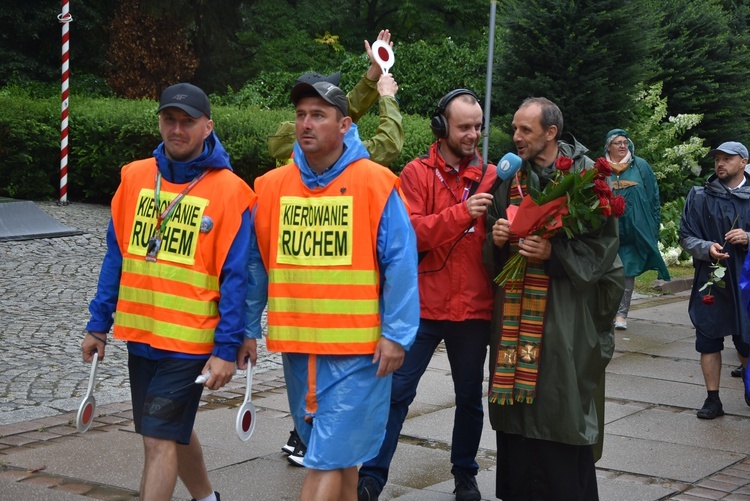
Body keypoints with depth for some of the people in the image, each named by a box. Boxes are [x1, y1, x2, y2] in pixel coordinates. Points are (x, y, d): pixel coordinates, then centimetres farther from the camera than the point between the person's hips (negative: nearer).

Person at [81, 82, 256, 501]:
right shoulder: (135, 177, 4)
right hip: (140, 335, 6)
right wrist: (99, 323, 8)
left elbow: (235, 277, -11)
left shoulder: (229, 190, -10)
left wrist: (227, 349, -15)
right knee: (174, 432, 21)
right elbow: (116, 256, 9)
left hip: (190, 341, -6)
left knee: (160, 439, -6)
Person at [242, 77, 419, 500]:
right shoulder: (272, 186, 4)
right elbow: (258, 265, 11)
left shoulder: (375, 183, -8)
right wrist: (248, 330, 13)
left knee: (329, 455, -5)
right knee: (337, 451, 18)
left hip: (357, 346, -4)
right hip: (296, 345, 5)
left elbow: (400, 263, -9)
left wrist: (396, 333, -12)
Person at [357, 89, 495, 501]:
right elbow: (410, 231, -14)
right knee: (397, 390, -1)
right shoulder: (417, 173, -3)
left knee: (469, 395, 14)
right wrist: (462, 213, -24)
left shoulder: (491, 177, 6)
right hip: (423, 305, -3)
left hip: (474, 308, 3)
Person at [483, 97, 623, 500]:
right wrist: (497, 238, -2)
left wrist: (554, 252, -18)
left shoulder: (586, 176, -4)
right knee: (517, 414, 6)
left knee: (562, 416, -4)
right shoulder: (510, 178, 13)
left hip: (567, 320, -5)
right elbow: (492, 254, 20)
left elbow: (603, 245, -7)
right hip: (516, 314, 5)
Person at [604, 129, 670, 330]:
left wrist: (653, 227, 1)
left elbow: (653, 197, 6)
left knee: (628, 272, -1)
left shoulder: (641, 167, 5)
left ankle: (621, 314, 3)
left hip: (635, 229, 0)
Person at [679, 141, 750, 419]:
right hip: (711, 279, 1)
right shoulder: (700, 197, 3)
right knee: (709, 339, 2)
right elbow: (686, 237, 4)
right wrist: (706, 248, -15)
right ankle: (713, 400, 12)